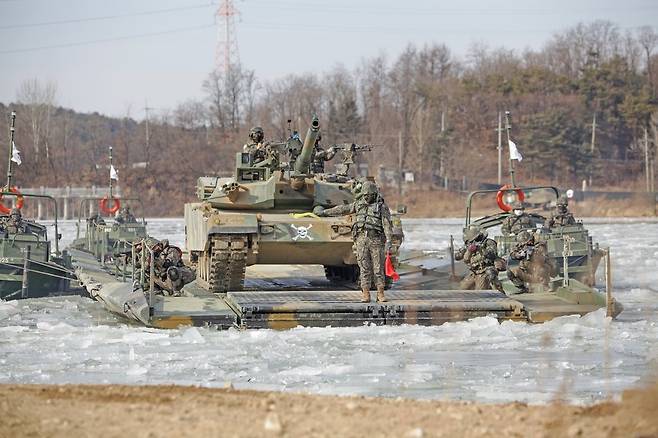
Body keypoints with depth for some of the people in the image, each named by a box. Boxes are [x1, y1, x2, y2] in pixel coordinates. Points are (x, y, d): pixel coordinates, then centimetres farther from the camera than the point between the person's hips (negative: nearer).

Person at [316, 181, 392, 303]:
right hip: (361, 240, 3)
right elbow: (342, 209, 20)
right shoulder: (359, 204, 12)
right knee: (364, 269, 1)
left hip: (376, 240, -3)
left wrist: (388, 241, -19)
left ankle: (380, 294, 5)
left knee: (378, 268, -2)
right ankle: (365, 295, 3)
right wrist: (325, 212, 26)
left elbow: (387, 225, -8)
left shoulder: (382, 207, -1)